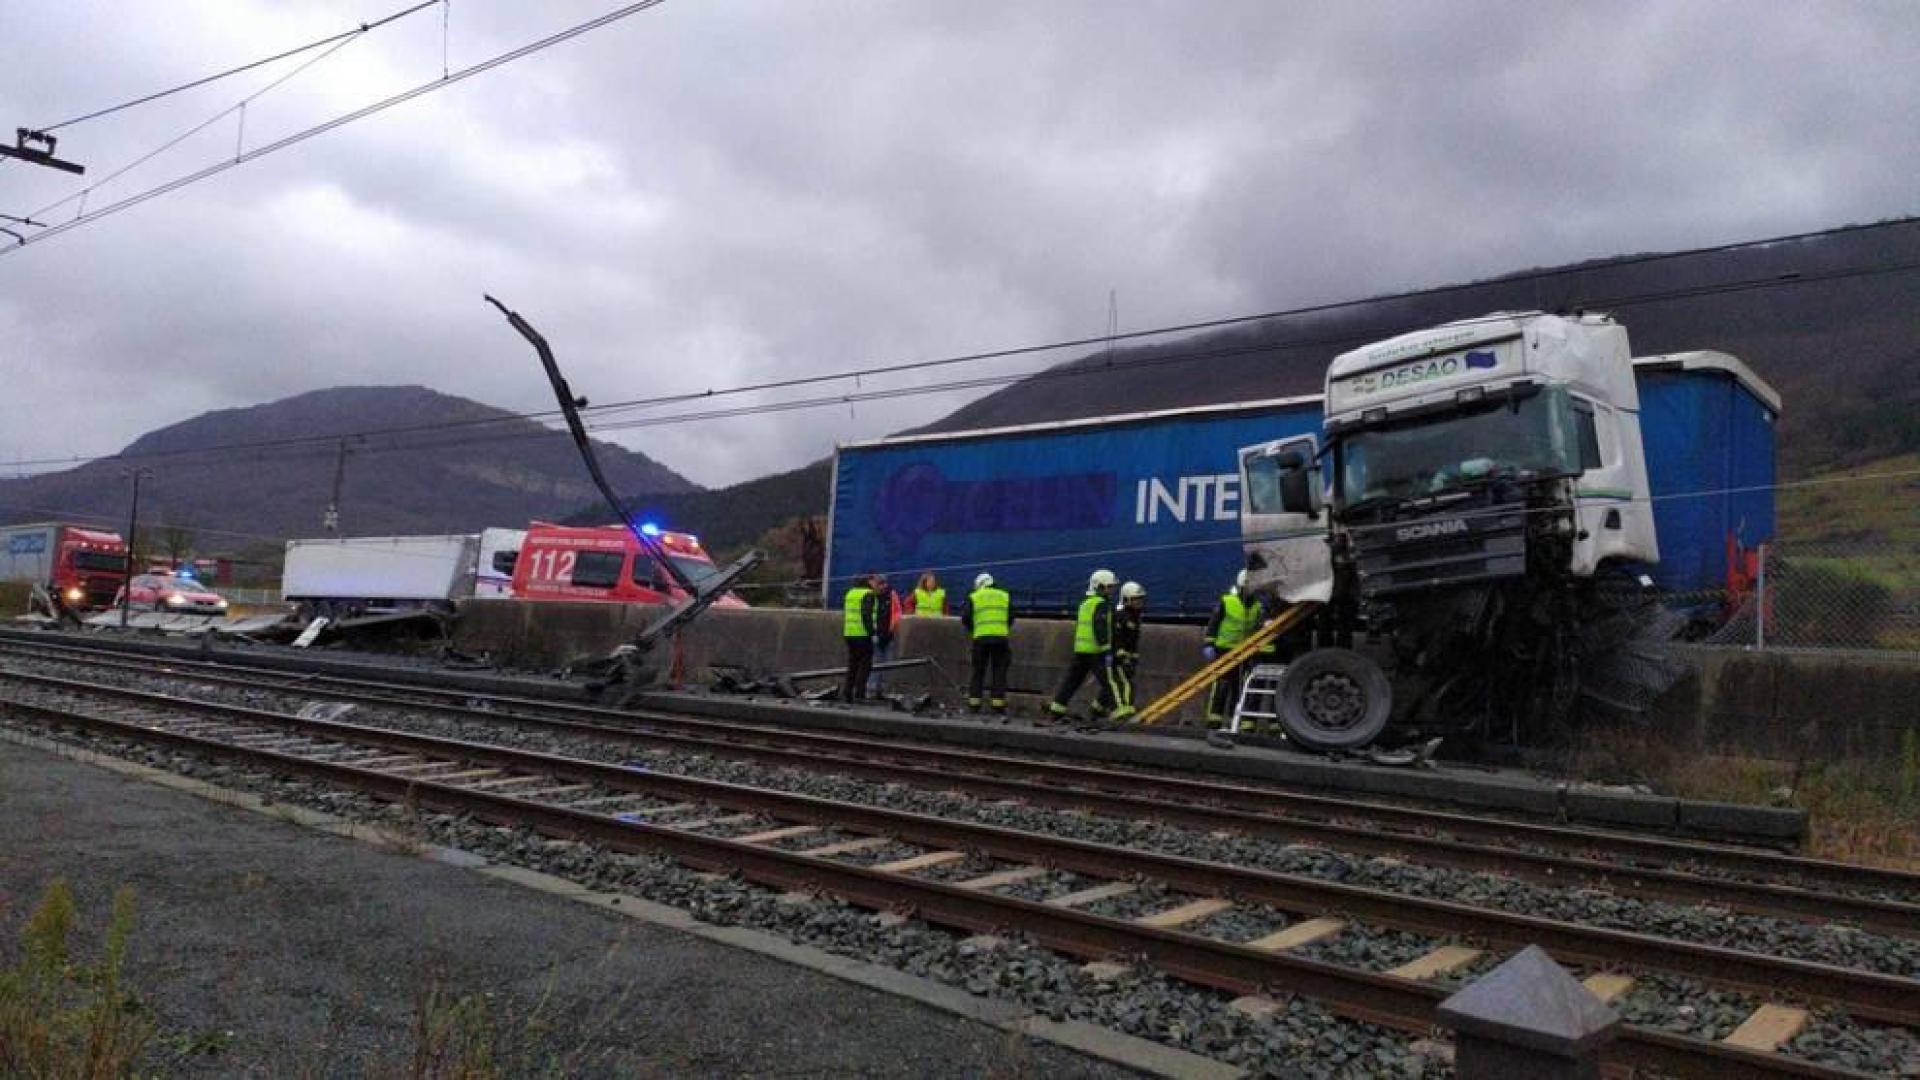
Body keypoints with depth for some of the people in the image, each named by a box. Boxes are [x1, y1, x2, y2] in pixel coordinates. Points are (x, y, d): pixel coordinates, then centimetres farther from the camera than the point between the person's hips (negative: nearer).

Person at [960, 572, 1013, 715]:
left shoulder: (973, 597, 9)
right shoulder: (1005, 596, 16)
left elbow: (965, 619, 4)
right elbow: (1011, 618, 14)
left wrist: (972, 629, 22)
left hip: (981, 638, -1)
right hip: (1001, 638, 1)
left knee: (978, 673, 8)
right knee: (999, 674, 5)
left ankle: (973, 706, 7)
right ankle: (998, 707, 0)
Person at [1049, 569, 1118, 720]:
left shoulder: (1085, 603, 17)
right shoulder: (1102, 604, -11)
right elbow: (1100, 628, -21)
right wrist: (1106, 648, -23)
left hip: (1080, 649, 9)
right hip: (1096, 651, -9)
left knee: (1072, 680, 14)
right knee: (1110, 682, -1)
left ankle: (1057, 709, 15)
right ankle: (1100, 708, -2)